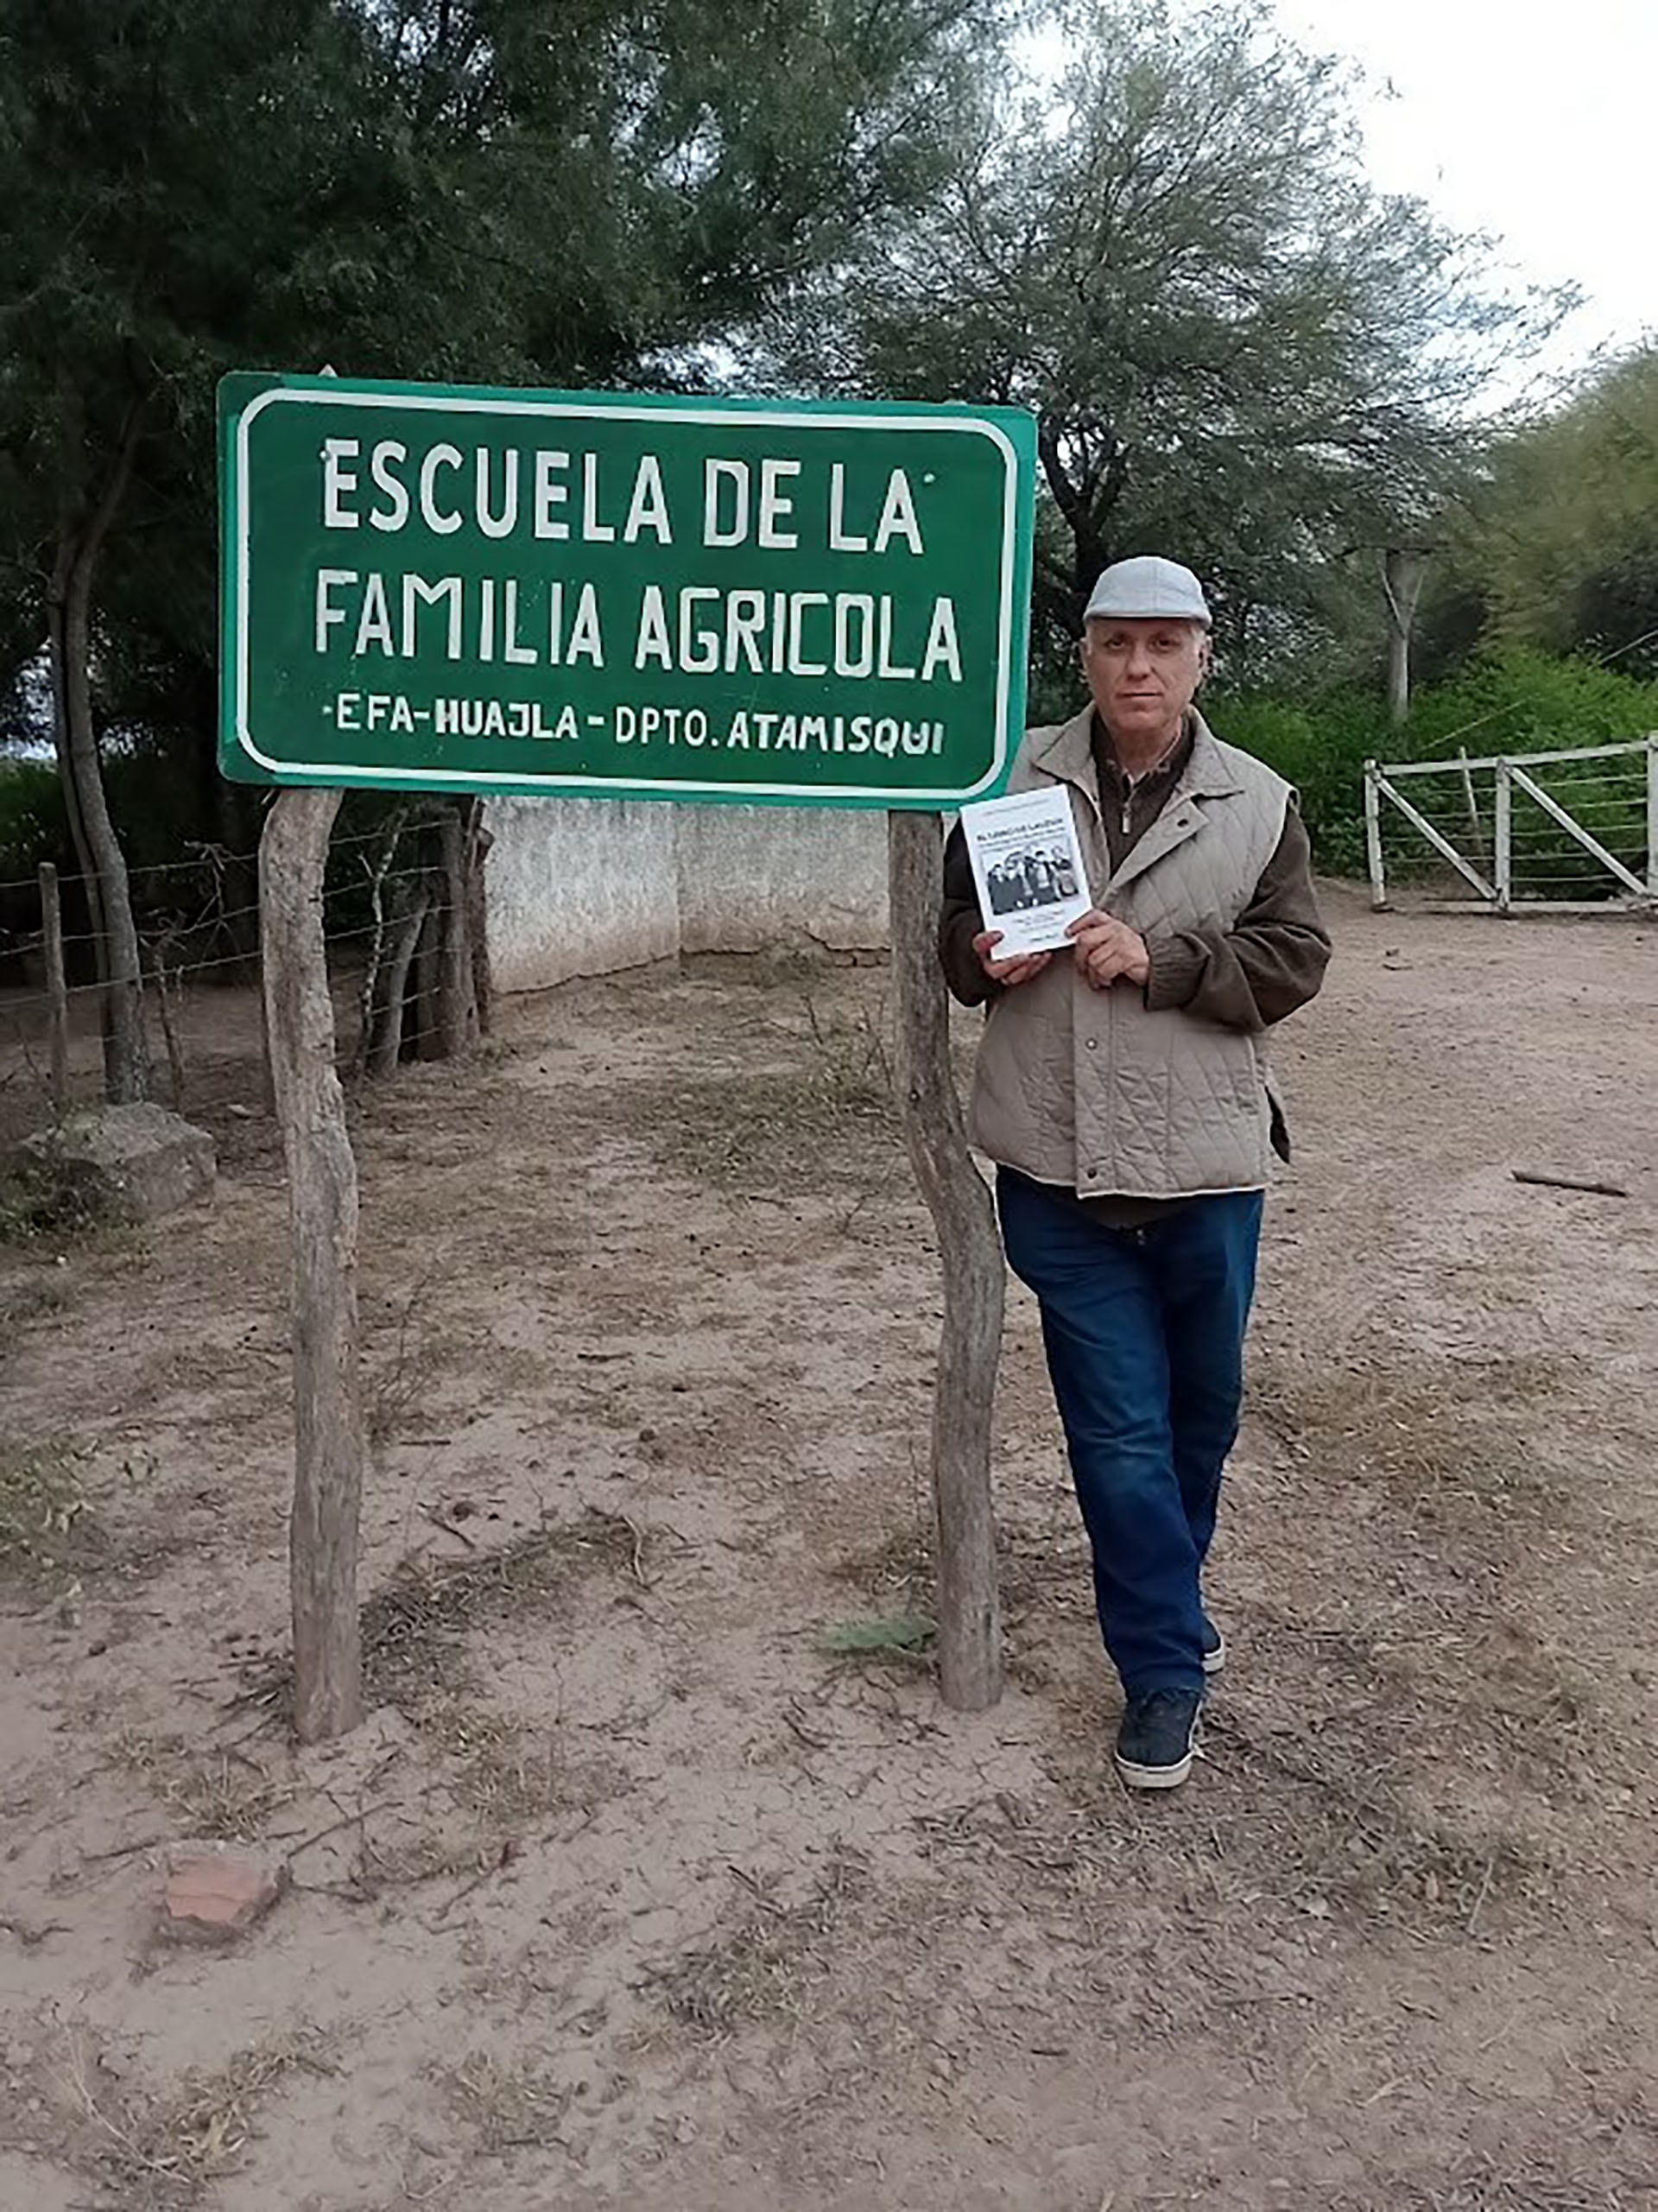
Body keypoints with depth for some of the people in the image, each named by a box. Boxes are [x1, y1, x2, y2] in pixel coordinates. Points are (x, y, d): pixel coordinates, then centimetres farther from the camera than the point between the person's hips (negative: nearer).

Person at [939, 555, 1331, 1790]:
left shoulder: (1259, 803, 2)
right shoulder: (1017, 784, 3)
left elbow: (1293, 959, -3)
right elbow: (956, 931, 11)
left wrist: (1158, 961, -17)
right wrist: (986, 957, -13)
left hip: (1205, 1159, 1)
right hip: (1058, 1168, -1)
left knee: (1203, 1406, 17)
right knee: (1119, 1424, 3)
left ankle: (1164, 1593, 44)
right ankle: (1167, 1671, 17)